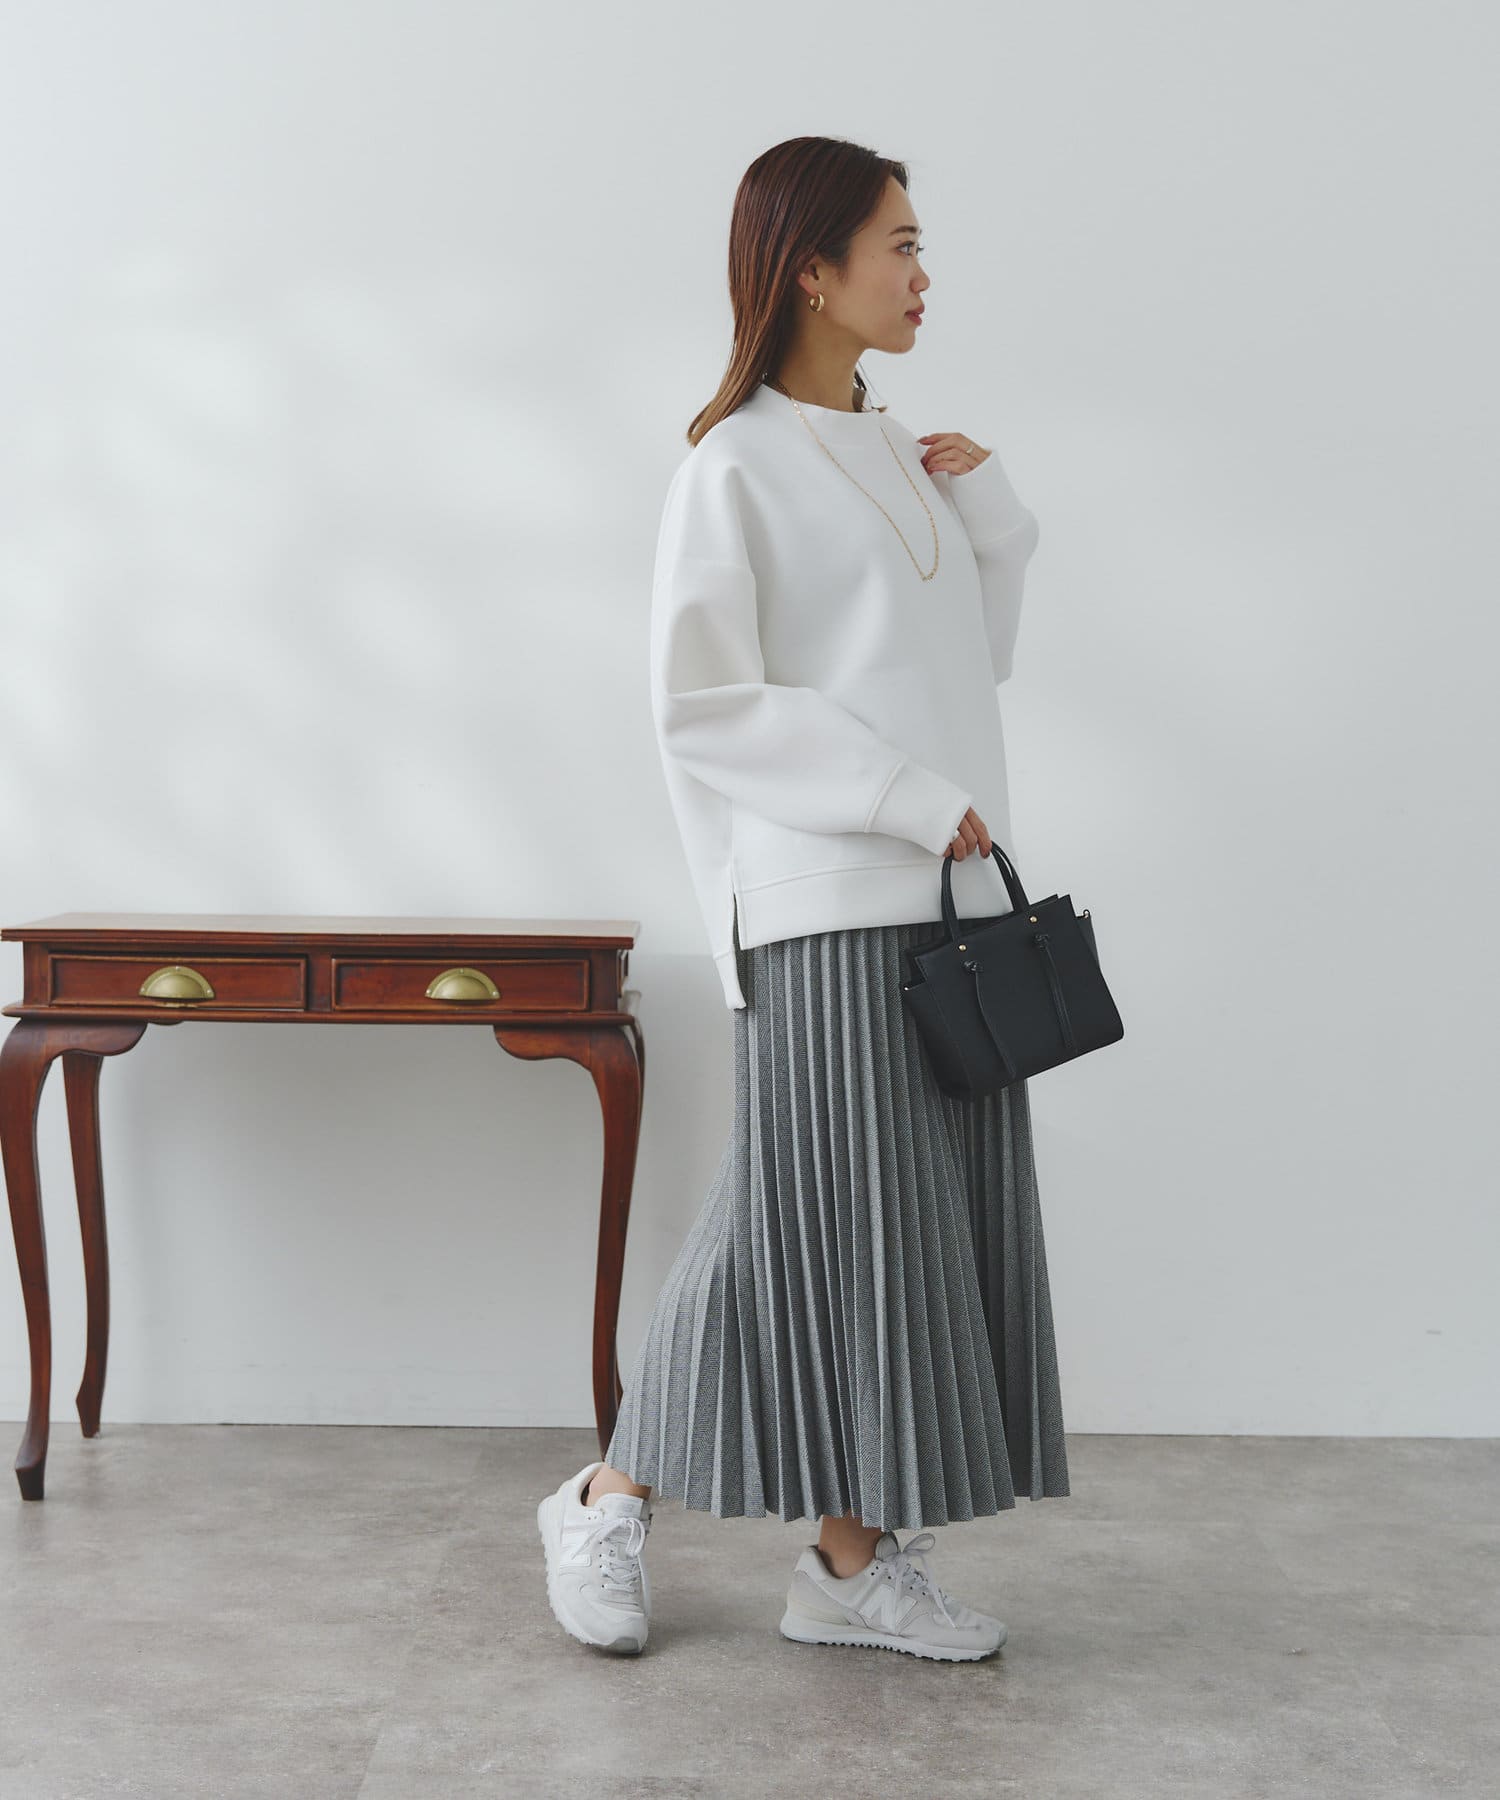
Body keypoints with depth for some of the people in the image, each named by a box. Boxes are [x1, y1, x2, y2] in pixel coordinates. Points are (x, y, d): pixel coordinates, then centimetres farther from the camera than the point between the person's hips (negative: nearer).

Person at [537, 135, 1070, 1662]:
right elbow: (704, 704, -12)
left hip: (948, 899, 8)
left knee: (930, 1221, 6)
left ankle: (854, 1559, 14)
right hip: (827, 908, -7)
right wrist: (909, 798, -15)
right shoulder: (738, 466, -7)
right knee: (832, 1219, -3)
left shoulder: (896, 454, 16)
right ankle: (609, 1499, 14)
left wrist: (988, 509, 7)